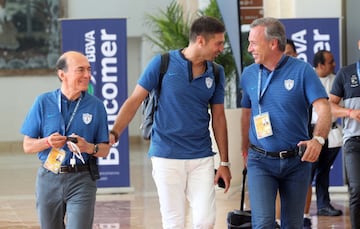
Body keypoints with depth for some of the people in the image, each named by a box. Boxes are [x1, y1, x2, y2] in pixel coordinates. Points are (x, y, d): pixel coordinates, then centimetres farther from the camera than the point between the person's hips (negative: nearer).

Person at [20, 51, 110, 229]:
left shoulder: (96, 106, 0)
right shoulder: (43, 102, 0)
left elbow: (105, 149, 4)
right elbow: (27, 146, 3)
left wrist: (89, 147, -17)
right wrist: (47, 142, -17)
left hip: (81, 180, -1)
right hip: (49, 179, 2)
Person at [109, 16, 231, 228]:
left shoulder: (216, 73, 6)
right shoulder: (163, 63, -6)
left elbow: (219, 117, 10)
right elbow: (135, 100, -4)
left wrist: (224, 162, 9)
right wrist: (114, 133, -17)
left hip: (202, 158, 3)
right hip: (167, 156, -3)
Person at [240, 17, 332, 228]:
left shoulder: (302, 71, -6)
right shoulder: (249, 74, 5)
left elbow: (323, 108, -14)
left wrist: (318, 139, -31)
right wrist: (245, 150, 20)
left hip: (297, 161, -1)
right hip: (261, 161, 1)